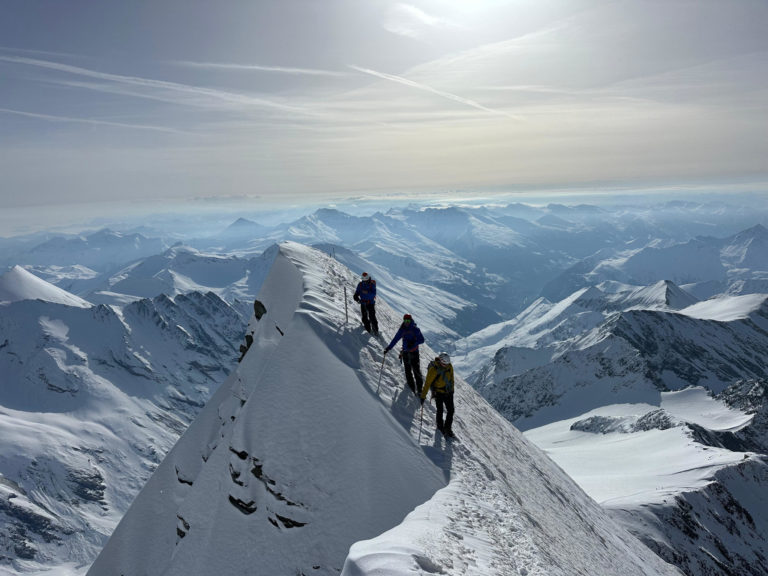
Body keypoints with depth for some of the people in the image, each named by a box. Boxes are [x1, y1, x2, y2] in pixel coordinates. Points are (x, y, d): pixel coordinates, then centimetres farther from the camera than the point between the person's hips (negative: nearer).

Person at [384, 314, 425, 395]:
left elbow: (422, 340, -8)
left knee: (416, 370, -8)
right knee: (408, 370, 5)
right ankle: (412, 387, 14)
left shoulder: (415, 329, -5)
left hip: (414, 352, -4)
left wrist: (413, 342, -23)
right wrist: (388, 348, 6)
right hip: (405, 352, 4)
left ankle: (419, 388, -5)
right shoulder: (402, 330, 5)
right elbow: (395, 339, 10)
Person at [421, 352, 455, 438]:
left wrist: (452, 389, 22)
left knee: (451, 411, 4)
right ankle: (440, 426, 32)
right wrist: (423, 396, -16)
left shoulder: (450, 367, -7)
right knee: (440, 411, 7)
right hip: (438, 393, -4)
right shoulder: (434, 369, -24)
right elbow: (427, 383, -19)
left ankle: (447, 428, 24)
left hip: (448, 392, 4)